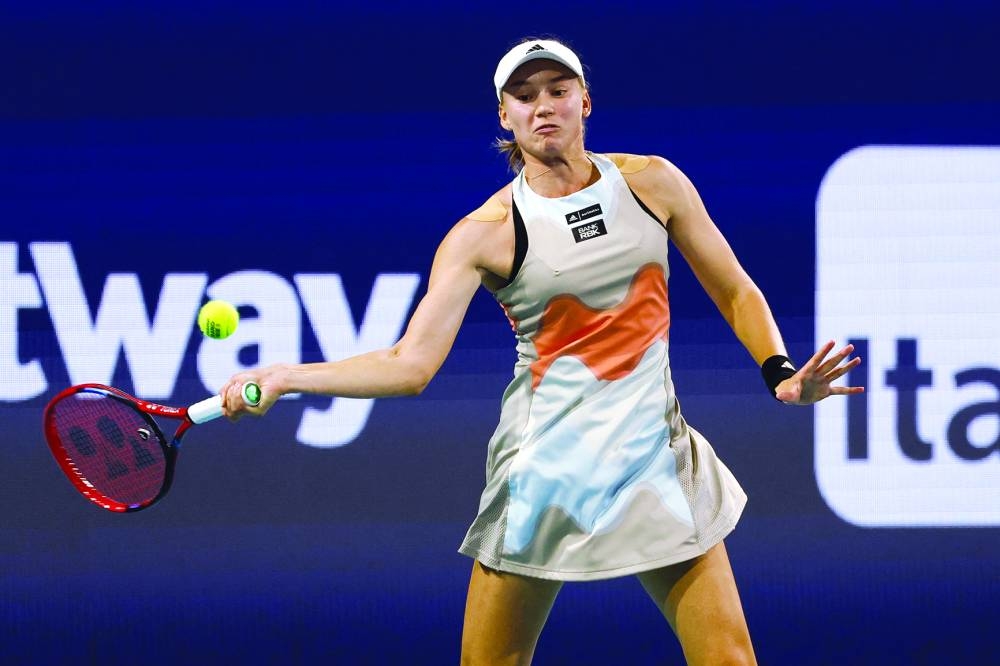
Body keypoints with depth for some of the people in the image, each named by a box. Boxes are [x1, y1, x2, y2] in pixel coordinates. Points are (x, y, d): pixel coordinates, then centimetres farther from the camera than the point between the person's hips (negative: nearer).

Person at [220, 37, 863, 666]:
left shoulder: (653, 183, 2)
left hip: (657, 452, 2)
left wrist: (780, 372, -5)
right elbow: (411, 363, -11)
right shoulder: (485, 234, -5)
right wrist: (285, 377, -23)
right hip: (545, 463, -2)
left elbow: (736, 292, 12)